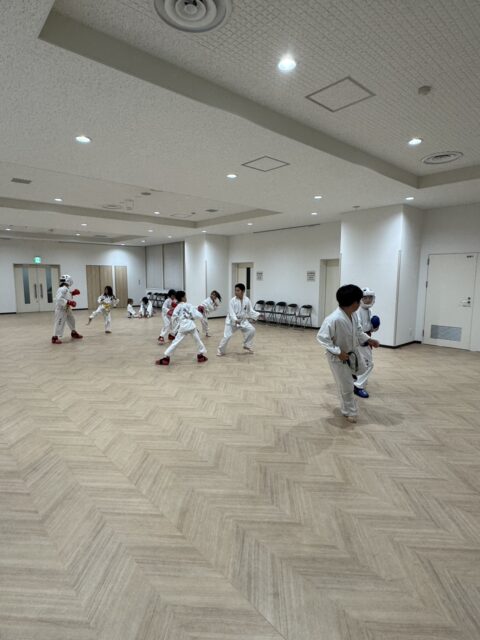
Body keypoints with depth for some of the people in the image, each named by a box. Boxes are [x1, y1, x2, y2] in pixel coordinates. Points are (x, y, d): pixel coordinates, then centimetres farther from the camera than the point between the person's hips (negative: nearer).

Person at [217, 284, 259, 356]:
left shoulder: (247, 300, -8)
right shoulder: (232, 300, -18)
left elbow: (251, 311, -3)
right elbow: (231, 312, -22)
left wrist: (259, 315, -17)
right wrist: (235, 320, -39)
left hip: (243, 320, 4)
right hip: (232, 321, -4)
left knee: (251, 330, -6)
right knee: (227, 336, -10)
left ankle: (247, 346, 16)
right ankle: (220, 351, 11)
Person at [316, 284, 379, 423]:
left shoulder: (353, 314, -11)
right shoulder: (334, 319, -38)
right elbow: (322, 337, -33)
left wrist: (368, 340, -4)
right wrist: (338, 352, -30)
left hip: (353, 351, 7)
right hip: (337, 356, -7)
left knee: (360, 370, 28)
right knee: (346, 387, 6)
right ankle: (350, 412, 29)